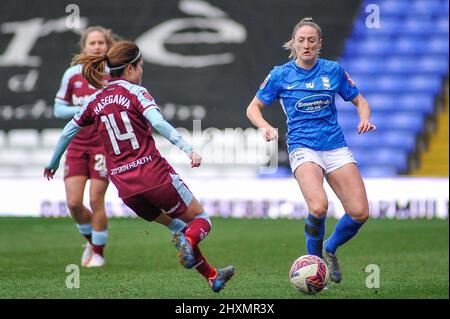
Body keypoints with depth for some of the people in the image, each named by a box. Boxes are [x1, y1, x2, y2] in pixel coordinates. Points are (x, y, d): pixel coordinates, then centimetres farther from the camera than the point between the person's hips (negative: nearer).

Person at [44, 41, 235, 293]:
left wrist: (54, 163, 37)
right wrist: (188, 149, -27)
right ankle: (189, 240, -28)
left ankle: (212, 276, 25)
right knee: (201, 220, 8)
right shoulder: (135, 92, -3)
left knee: (177, 225, 26)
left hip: (126, 188, 6)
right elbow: (158, 123, -20)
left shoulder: (96, 100, 13)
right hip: (155, 176, -6)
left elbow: (68, 131, 22)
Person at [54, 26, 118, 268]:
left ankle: (98, 252, 13)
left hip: (104, 145, -3)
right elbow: (58, 109, 7)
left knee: (95, 201, -6)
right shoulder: (72, 74, 2)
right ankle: (91, 240, 24)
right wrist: (80, 110, -11)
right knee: (73, 203, -4)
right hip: (77, 145, 3)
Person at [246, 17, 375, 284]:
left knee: (360, 212, -10)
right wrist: (266, 127, -11)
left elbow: (360, 101, 15)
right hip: (303, 149, -3)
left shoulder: (334, 70, 6)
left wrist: (365, 119, -7)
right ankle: (314, 260, -3)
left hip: (336, 148, 3)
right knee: (318, 207, -28)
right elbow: (254, 108, 9)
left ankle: (330, 250, 20)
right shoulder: (281, 75, 2)